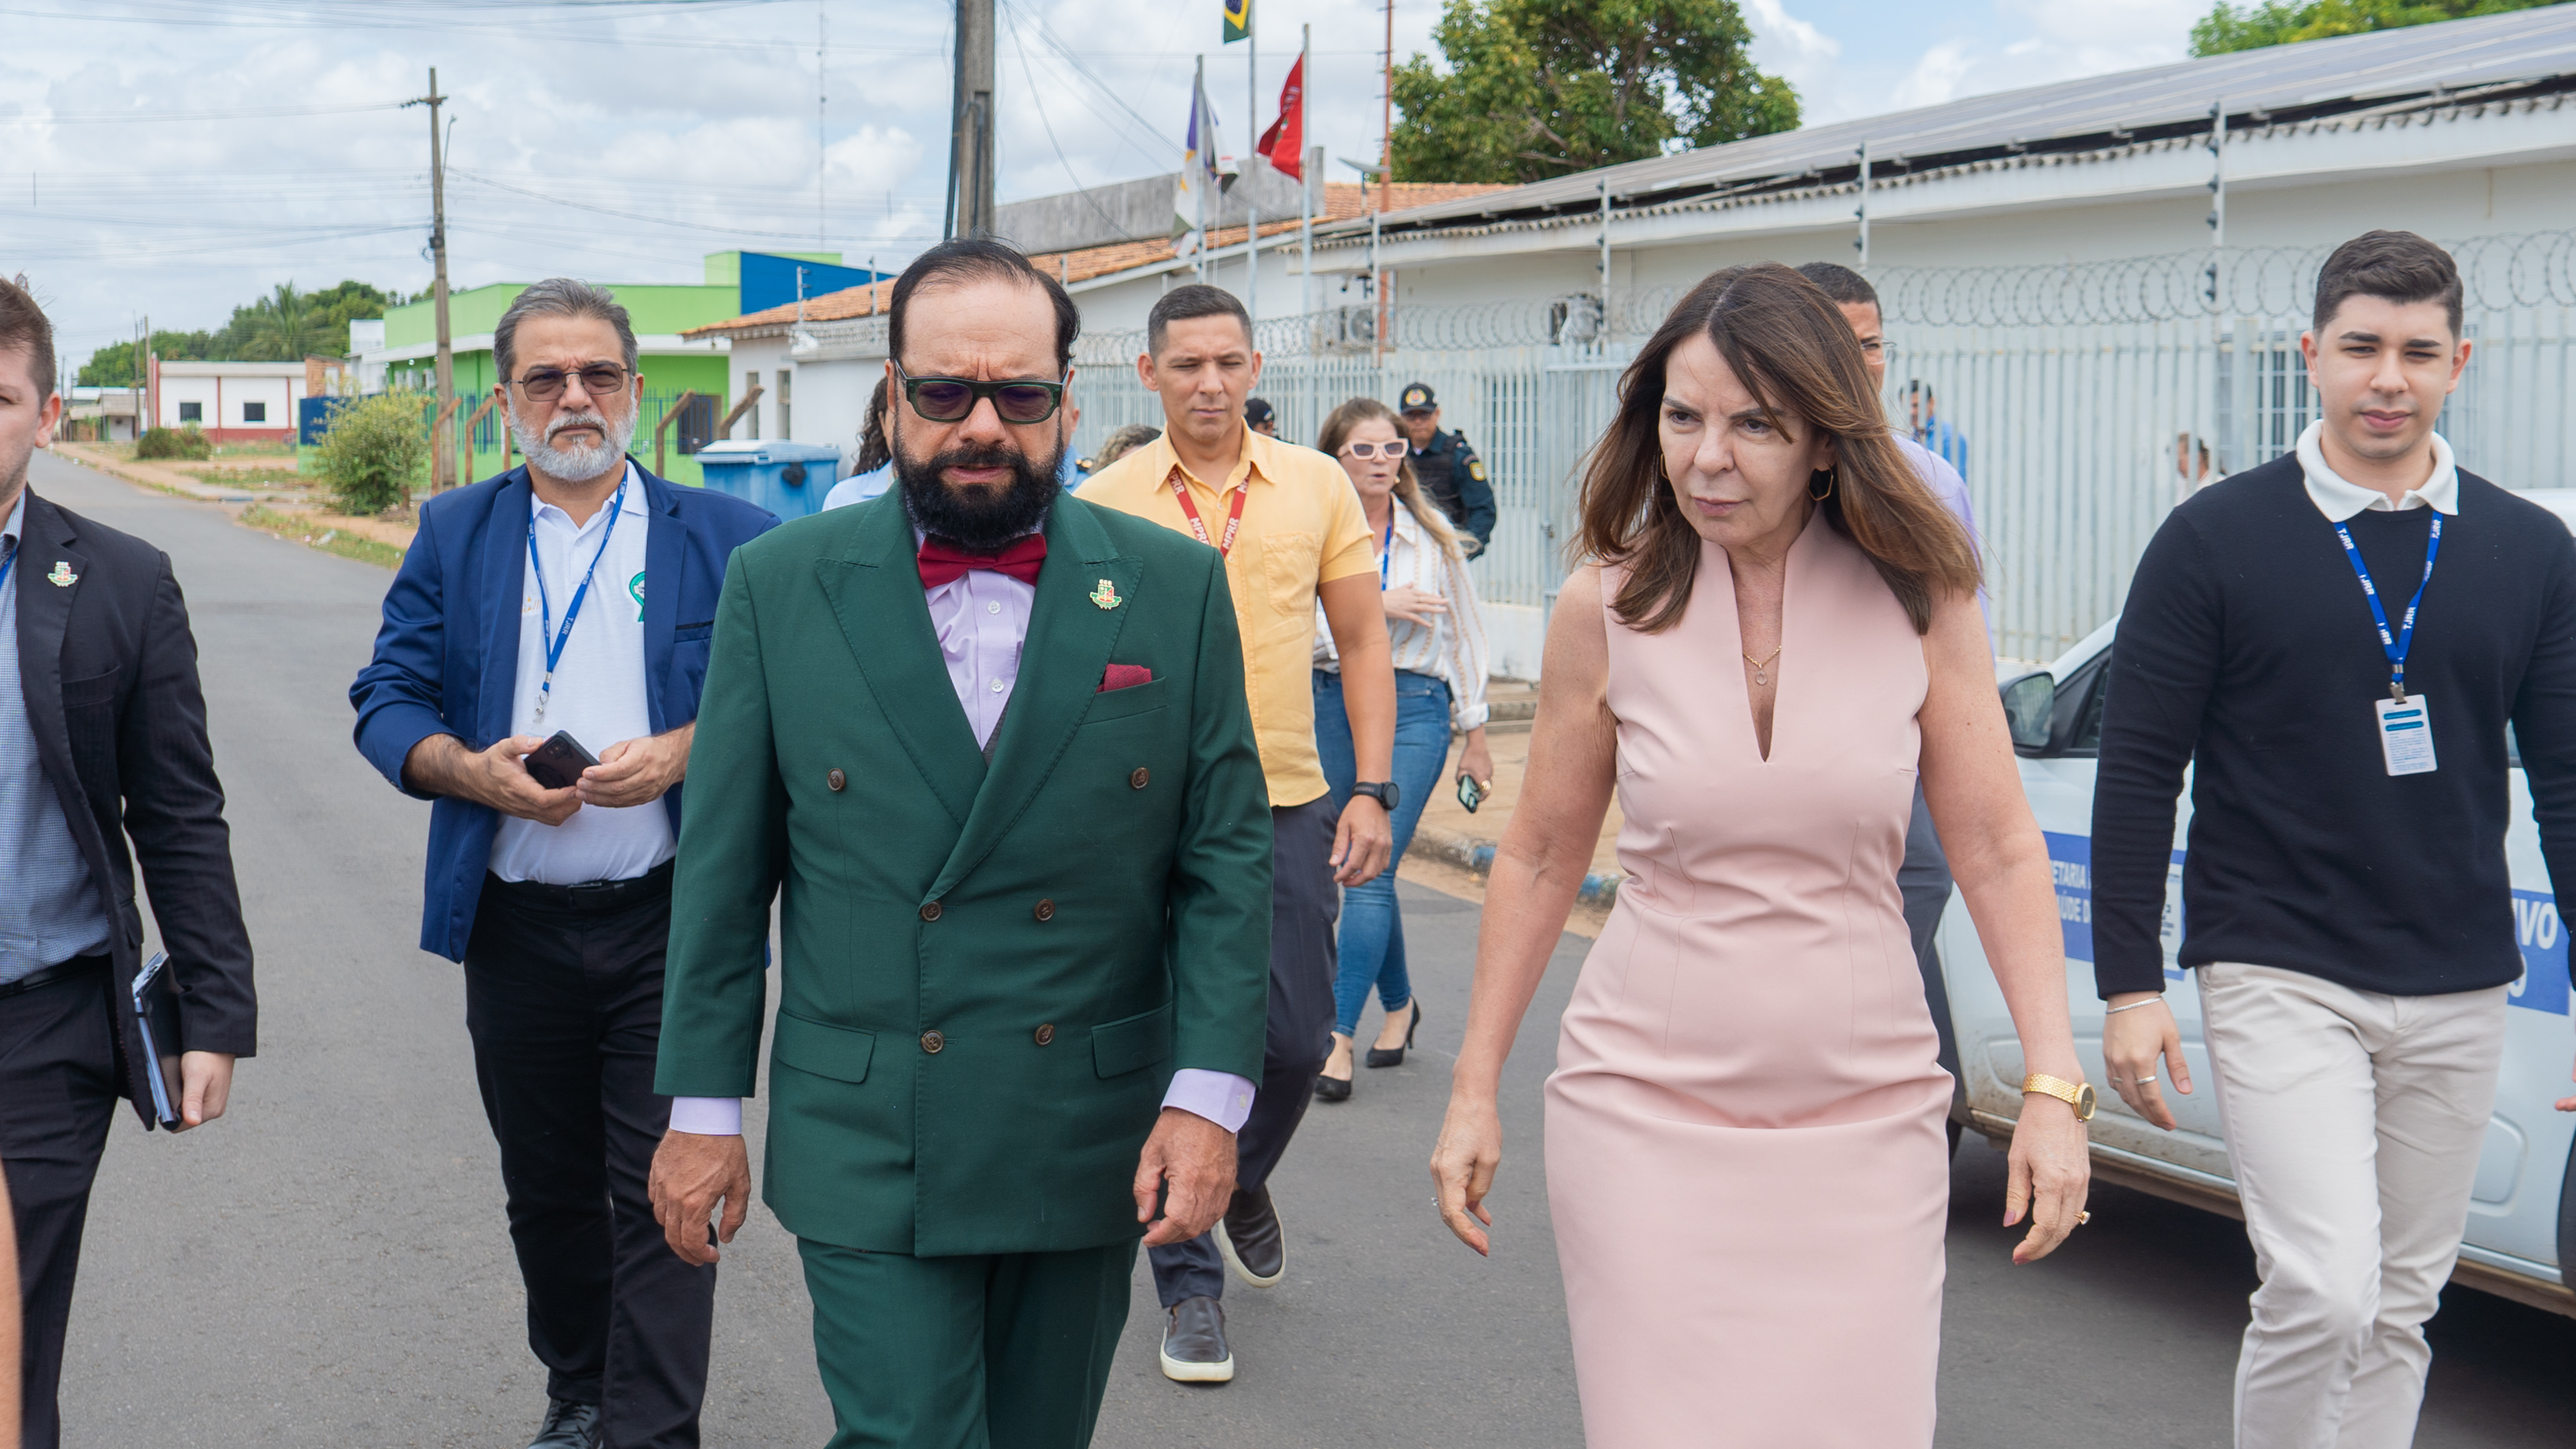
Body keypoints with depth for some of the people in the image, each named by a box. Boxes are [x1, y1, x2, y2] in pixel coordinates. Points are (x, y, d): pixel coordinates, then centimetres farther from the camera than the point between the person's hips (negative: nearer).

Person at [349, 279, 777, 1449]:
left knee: (664, 1191, -5)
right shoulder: (453, 535, 9)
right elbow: (387, 699, 5)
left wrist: (681, 752, -18)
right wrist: (471, 770, -14)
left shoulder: (726, 539, 3)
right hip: (515, 925, 3)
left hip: (672, 922, -3)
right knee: (546, 1186, 15)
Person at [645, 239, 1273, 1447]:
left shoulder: (1175, 591, 0)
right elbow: (723, 867, 3)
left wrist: (1210, 1093, -8)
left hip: (1095, 1153, 2)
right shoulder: (778, 588, -1)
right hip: (866, 1154, -1)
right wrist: (704, 1106, 2)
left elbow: (1226, 857, 0)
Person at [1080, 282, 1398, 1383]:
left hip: (1288, 806, 2)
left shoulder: (1318, 485, 3)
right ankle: (1191, 1286, 15)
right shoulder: (1106, 502, -2)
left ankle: (1243, 1181, 39)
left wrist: (1372, 790, -1)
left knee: (1296, 1040, 7)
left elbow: (1362, 640, 7)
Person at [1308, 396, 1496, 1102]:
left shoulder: (1431, 535, 4)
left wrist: (1475, 733, 11)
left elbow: (1464, 633, 11)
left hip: (1413, 707, -1)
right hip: (1332, 705, 1)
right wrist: (1378, 606, -16)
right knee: (1366, 873, 10)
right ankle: (1399, 1004, 32)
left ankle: (1339, 1039, -10)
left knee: (1369, 872, -11)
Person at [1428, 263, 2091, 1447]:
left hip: (1865, 1118, 1)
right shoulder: (1606, 609, -3)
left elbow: (1999, 851, -1)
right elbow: (1540, 859, 5)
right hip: (1645, 1113, 0)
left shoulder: (1922, 603, -4)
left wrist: (2053, 1088, -9)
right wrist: (1474, 1090, 6)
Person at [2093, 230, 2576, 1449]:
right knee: (2323, 1293, -16)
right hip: (2278, 980, -4)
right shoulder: (2216, 539, -2)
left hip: (2457, 996, 4)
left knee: (2400, 1313, 11)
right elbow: (2136, 770, -2)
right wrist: (2127, 984, -6)